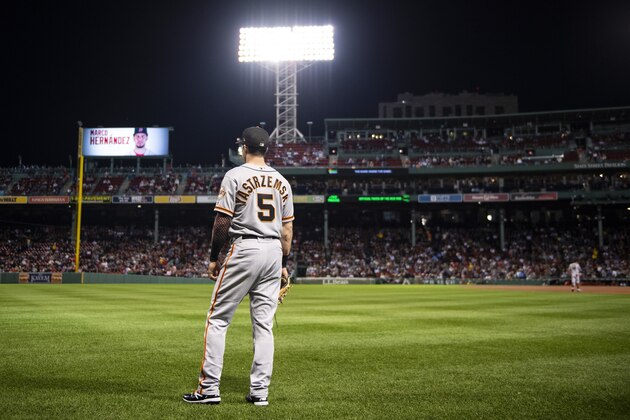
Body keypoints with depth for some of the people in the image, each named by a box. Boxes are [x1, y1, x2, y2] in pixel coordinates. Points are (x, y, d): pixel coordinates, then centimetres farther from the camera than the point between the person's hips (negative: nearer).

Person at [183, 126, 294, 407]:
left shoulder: (235, 175, -4)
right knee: (263, 324, 8)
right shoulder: (282, 181, 12)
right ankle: (260, 392, 8)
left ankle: (209, 388, 0)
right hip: (274, 251, 5)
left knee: (218, 319, 2)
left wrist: (214, 257, 1)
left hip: (243, 249, -5)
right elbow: (287, 228, 12)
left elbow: (222, 221, -8)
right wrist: (283, 263, 18)